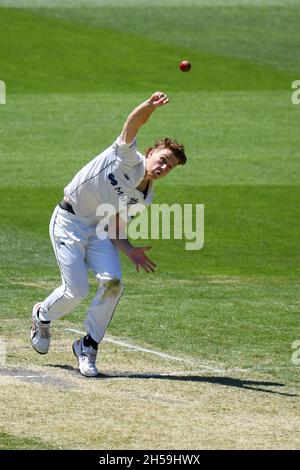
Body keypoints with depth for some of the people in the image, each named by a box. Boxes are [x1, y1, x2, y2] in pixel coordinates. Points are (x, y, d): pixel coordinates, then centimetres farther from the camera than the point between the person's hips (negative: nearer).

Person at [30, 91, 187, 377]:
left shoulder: (143, 197, 3)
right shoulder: (128, 158, -14)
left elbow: (114, 228, 5)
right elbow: (133, 122, -31)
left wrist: (129, 250, -14)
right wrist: (150, 106, -52)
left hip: (98, 229, 6)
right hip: (68, 222, -6)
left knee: (112, 283, -15)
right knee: (77, 290, -12)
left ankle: (88, 347, 2)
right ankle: (42, 316, 23)